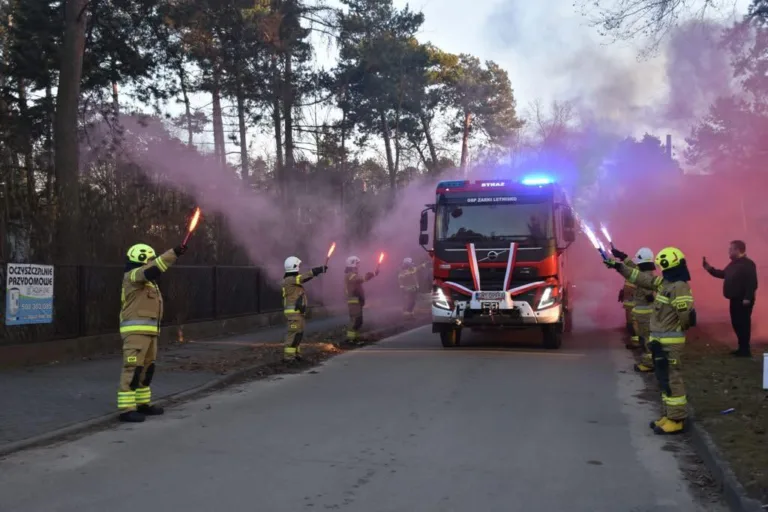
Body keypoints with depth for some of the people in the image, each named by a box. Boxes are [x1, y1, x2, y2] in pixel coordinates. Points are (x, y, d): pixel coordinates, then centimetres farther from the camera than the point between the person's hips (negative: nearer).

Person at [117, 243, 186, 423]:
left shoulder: (147, 281, 21)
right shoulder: (132, 275, -9)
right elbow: (153, 268, -24)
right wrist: (174, 253, -27)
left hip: (149, 331, 10)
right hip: (136, 330, -10)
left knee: (147, 368, 14)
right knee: (133, 368, -12)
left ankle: (143, 403, 23)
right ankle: (126, 409, -12)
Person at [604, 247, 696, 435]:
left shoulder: (680, 288, -19)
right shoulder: (664, 283, 10)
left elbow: (686, 315, -24)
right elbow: (640, 278, 18)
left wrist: (678, 328, -5)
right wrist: (619, 267, 18)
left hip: (670, 341, -10)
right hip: (660, 339, 10)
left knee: (671, 379, -7)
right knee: (664, 378, 14)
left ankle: (676, 420, -2)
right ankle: (670, 415, 22)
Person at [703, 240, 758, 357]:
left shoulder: (748, 264, -16)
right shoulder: (733, 264, 14)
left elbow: (752, 283, -22)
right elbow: (723, 274, 24)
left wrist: (747, 298, -26)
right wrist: (710, 269, 15)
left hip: (743, 300, -10)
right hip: (735, 299, 10)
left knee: (743, 324, -6)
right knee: (736, 323, 13)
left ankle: (745, 350, -1)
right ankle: (742, 348, 21)